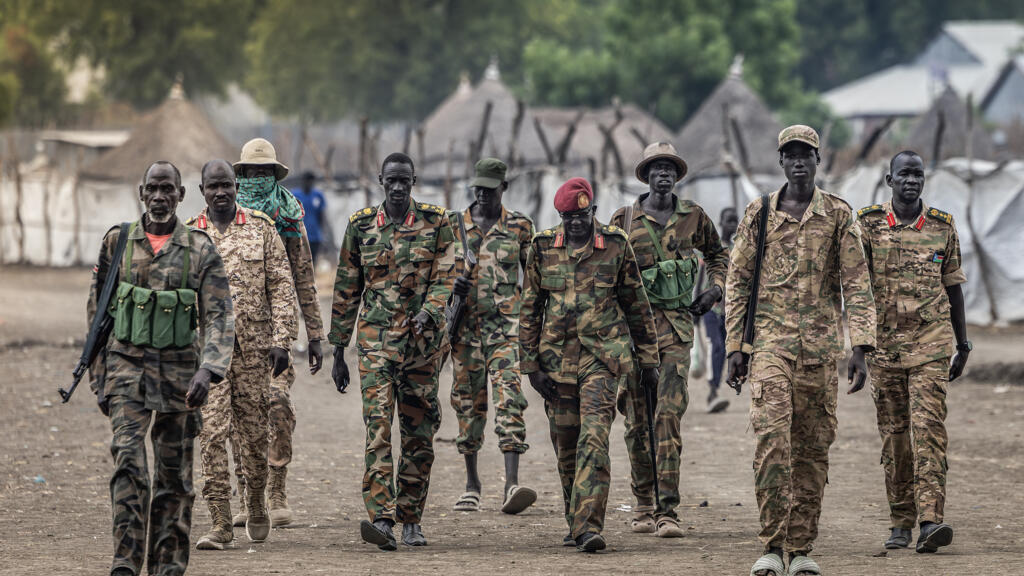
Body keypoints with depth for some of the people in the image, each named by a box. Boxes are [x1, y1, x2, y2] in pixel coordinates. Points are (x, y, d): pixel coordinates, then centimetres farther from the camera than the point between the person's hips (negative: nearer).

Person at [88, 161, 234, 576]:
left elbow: (218, 318, -4)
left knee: (174, 475, 6)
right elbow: (98, 312, 11)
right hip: (127, 366, 0)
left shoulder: (200, 250, 1)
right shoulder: (117, 243, 5)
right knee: (128, 462, -16)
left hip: (179, 371, 0)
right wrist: (99, 377, 9)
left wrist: (208, 369, -20)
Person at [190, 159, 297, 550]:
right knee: (211, 433, -9)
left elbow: (282, 287, 3)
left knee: (254, 431, 7)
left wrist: (281, 340, -5)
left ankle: (256, 504, 31)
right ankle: (220, 523, -8)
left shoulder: (261, 228, 5)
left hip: (253, 346, 0)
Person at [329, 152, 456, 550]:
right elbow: (346, 290, 10)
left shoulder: (436, 223, 4)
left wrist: (428, 311, -23)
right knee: (378, 424, -15)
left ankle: (411, 520, 16)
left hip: (422, 339, 0)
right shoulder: (361, 226, 6)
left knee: (418, 431, 5)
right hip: (375, 338, 0)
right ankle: (381, 517, -24)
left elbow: (445, 277, -2)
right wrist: (338, 351, 10)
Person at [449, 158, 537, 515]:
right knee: (469, 402, 6)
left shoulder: (520, 227, 4)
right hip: (466, 324, 2)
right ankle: (472, 483, 19)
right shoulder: (454, 226, 7)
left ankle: (512, 485, -25)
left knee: (508, 397, -15)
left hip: (506, 324, -2)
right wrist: (451, 284, -12)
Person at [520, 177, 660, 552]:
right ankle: (576, 523, 24)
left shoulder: (616, 246, 1)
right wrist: (531, 365, 3)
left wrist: (648, 360, 9)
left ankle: (588, 527, -23)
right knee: (566, 447, 9)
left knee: (594, 437, -17)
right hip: (557, 358, 3)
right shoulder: (543, 248, 5)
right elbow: (529, 310, 9)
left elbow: (637, 306, 8)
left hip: (602, 356, -3)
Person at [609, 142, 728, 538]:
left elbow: (717, 254, 25)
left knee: (669, 414, -13)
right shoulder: (624, 220, 6)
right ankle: (643, 505, 18)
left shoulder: (693, 217, 8)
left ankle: (667, 511, -15)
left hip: (676, 325, -1)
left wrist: (715, 288, 9)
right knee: (638, 420, 4)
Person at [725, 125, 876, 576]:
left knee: (813, 447, 5)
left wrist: (861, 348, -7)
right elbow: (737, 282, 9)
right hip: (770, 340, -1)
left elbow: (857, 285, 2)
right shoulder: (758, 215, 6)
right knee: (771, 436, -16)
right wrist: (735, 346, 3)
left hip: (820, 346, 1)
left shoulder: (838, 215, 4)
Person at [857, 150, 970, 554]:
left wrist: (963, 344, 16)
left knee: (928, 427, -14)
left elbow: (953, 287, 14)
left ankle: (930, 521, -22)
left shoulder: (942, 226, 6)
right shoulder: (868, 224, 2)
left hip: (931, 342, -1)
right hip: (884, 343, 1)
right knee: (894, 433, 5)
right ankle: (900, 523, 13)